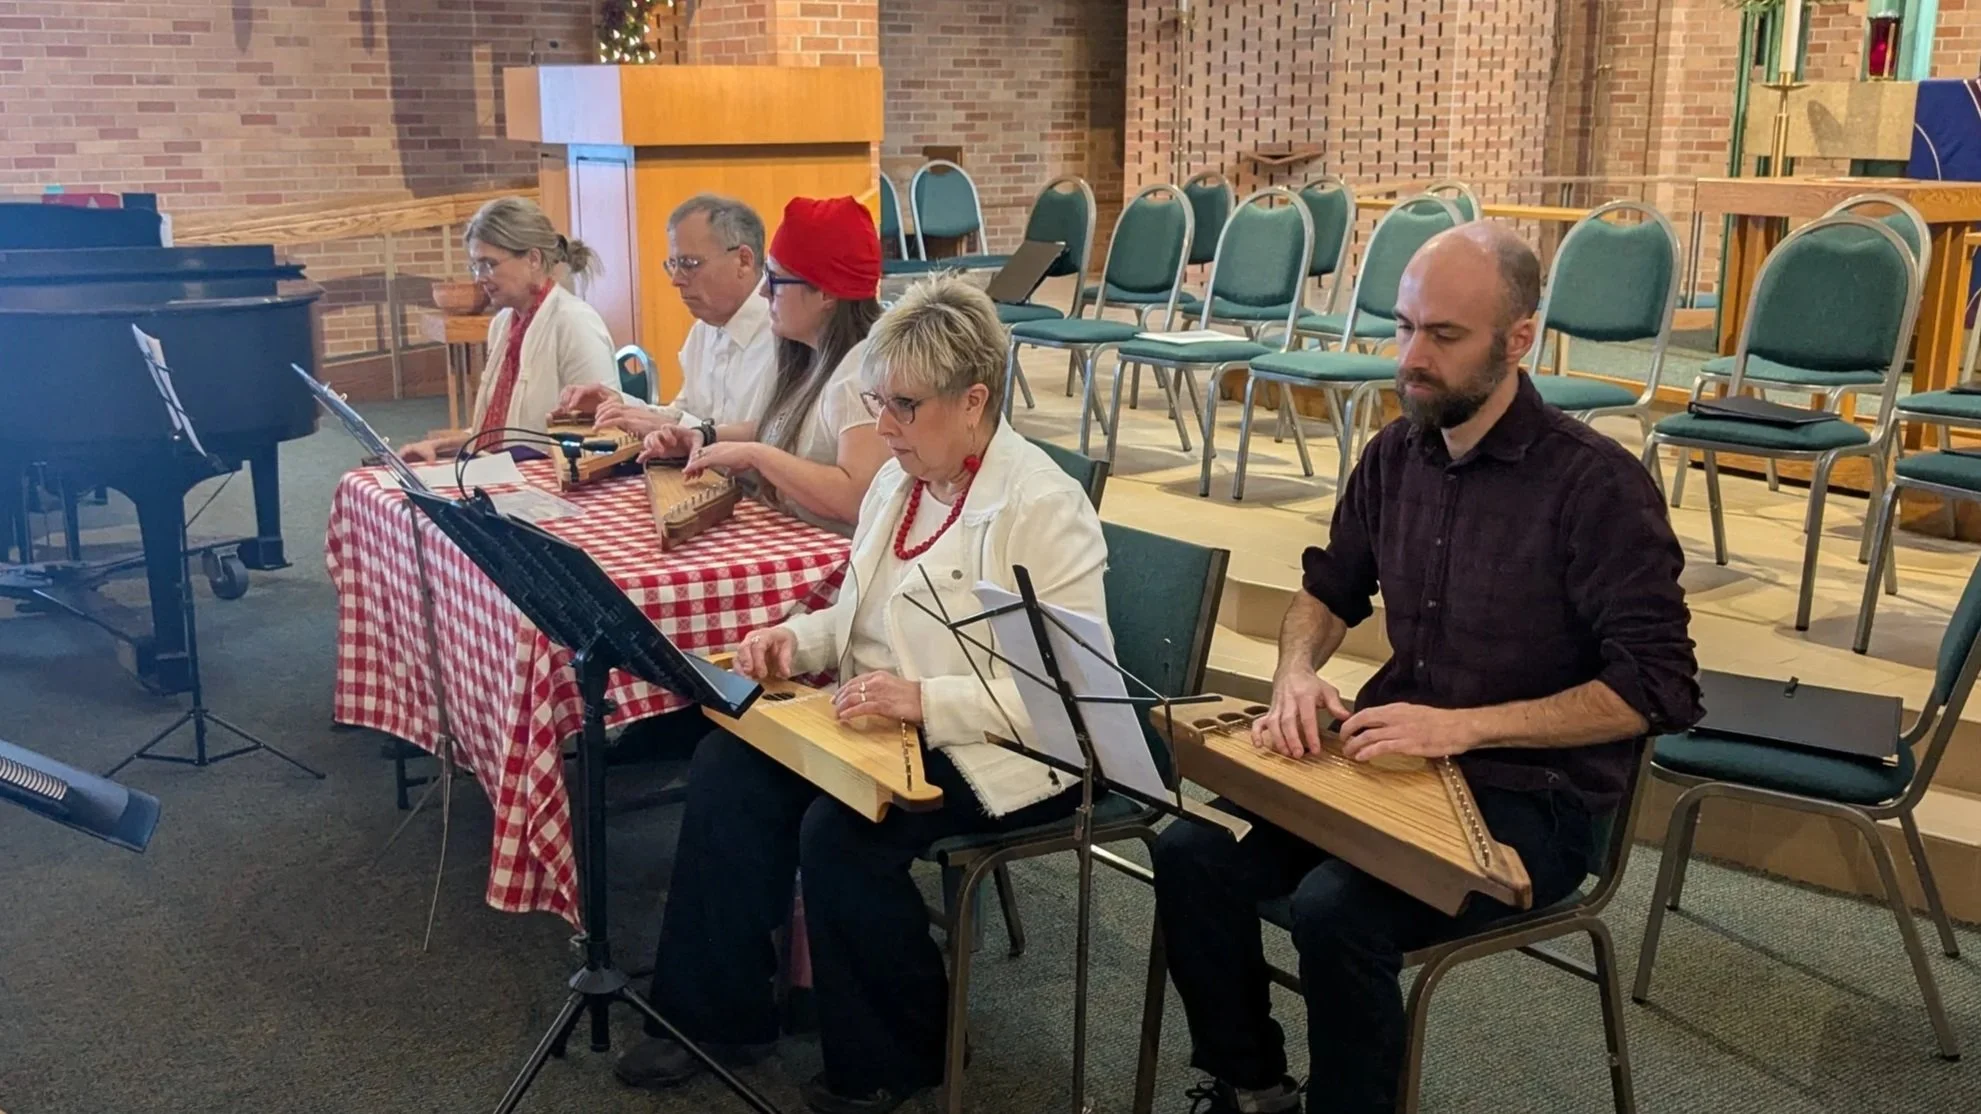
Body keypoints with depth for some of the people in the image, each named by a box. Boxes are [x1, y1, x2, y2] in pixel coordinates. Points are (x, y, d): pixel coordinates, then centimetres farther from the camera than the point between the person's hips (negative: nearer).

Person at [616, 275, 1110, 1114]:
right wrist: (799, 638, -2)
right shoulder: (899, 480, 7)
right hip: (880, 721, 8)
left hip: (998, 751, -8)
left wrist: (927, 701, -32)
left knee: (839, 831, -27)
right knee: (727, 771, -9)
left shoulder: (1042, 508, -18)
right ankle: (718, 1013, 6)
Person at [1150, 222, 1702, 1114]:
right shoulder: (1395, 454, 3)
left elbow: (1656, 688, -17)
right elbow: (1328, 590, 18)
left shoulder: (1598, 485, -16)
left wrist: (1464, 726, -24)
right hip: (1392, 758, 6)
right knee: (1192, 854, -13)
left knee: (1335, 910, -29)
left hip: (1530, 797, -6)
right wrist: (1297, 674, -5)